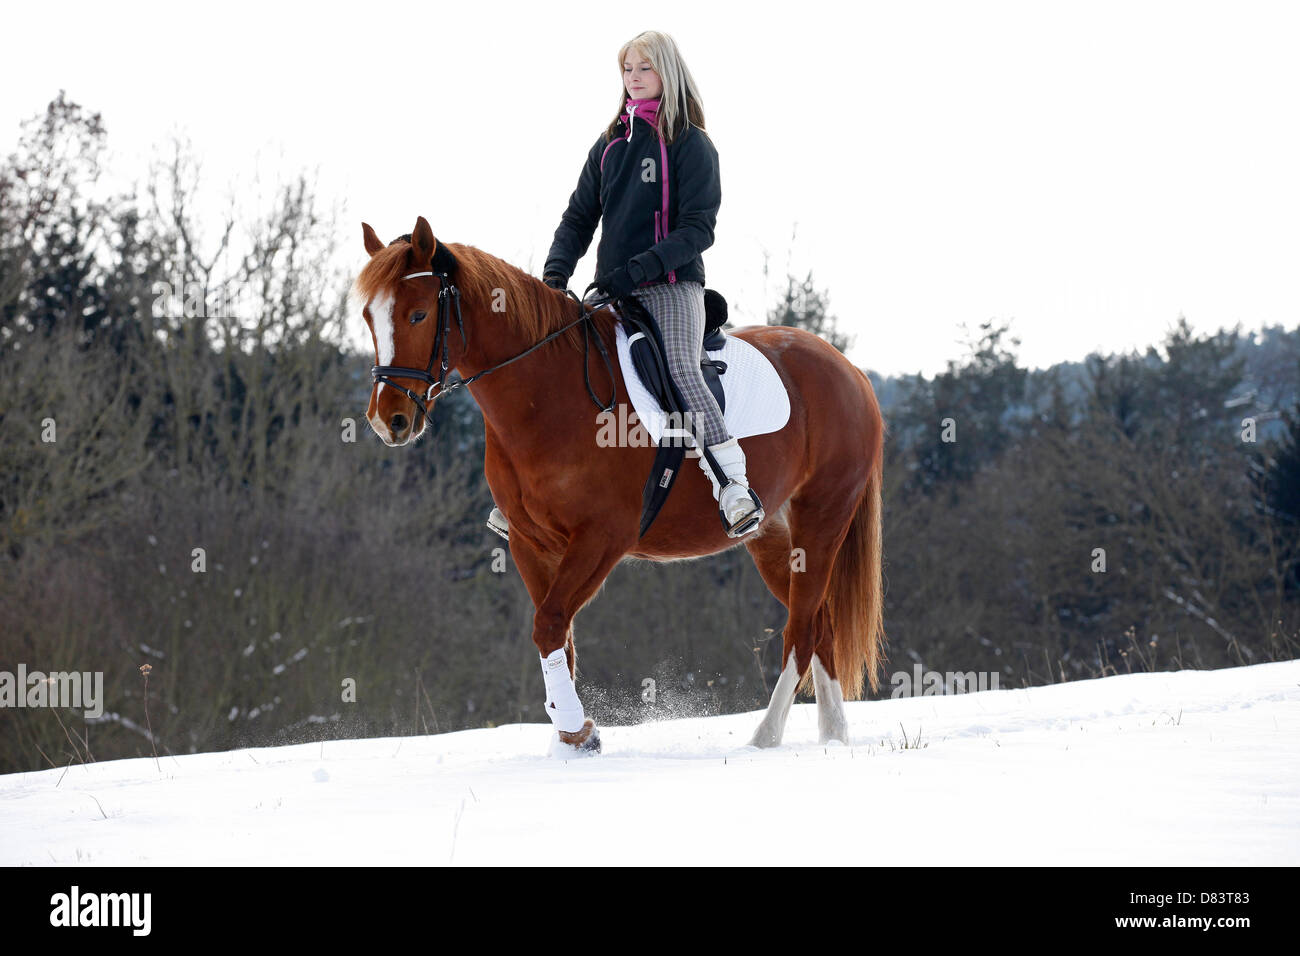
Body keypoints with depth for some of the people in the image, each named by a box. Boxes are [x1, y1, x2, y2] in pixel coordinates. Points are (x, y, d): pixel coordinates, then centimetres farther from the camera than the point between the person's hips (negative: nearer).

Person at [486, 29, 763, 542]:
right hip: (612, 291, 7)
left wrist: (638, 269, -20)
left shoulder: (690, 144, -2)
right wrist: (556, 270, -3)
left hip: (671, 287, -7)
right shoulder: (609, 144, 15)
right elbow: (579, 216, 16)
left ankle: (735, 492, -35)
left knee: (680, 372, -28)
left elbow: (697, 229, -10)